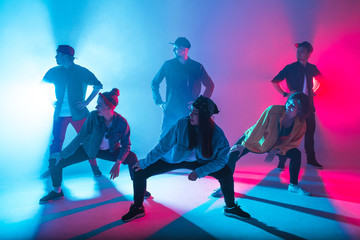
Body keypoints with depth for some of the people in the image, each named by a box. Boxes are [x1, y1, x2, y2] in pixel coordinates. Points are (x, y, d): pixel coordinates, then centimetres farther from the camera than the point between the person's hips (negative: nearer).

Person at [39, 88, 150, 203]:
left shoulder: (122, 123, -25)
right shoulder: (93, 116, -26)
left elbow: (126, 145, -13)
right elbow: (80, 137, -19)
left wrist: (118, 163, -25)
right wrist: (62, 154, -17)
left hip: (109, 151, 0)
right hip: (87, 149, 1)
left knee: (132, 158, -22)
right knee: (54, 161, -10)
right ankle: (57, 191, 18)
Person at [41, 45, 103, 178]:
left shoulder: (82, 72, -4)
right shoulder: (54, 71, 7)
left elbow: (98, 86, -1)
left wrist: (86, 102, -7)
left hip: (78, 113, -3)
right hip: (60, 113, 3)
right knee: (56, 141, 8)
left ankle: (94, 166, 14)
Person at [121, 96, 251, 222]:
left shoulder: (217, 134, -25)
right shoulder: (182, 124, -28)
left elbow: (221, 160, -16)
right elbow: (164, 145, -18)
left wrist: (199, 172, -26)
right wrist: (144, 162, -11)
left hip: (200, 163, 1)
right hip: (176, 159, 0)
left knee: (226, 173, -20)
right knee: (139, 173, -11)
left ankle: (230, 208, 7)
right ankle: (137, 208, 14)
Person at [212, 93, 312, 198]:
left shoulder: (301, 125, -18)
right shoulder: (273, 110, -32)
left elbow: (293, 143, -7)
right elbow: (258, 128, -26)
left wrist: (276, 150, -22)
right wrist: (243, 145, -23)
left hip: (273, 144, 4)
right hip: (252, 139, -4)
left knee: (296, 154, -10)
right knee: (232, 155, -22)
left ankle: (293, 185, 9)